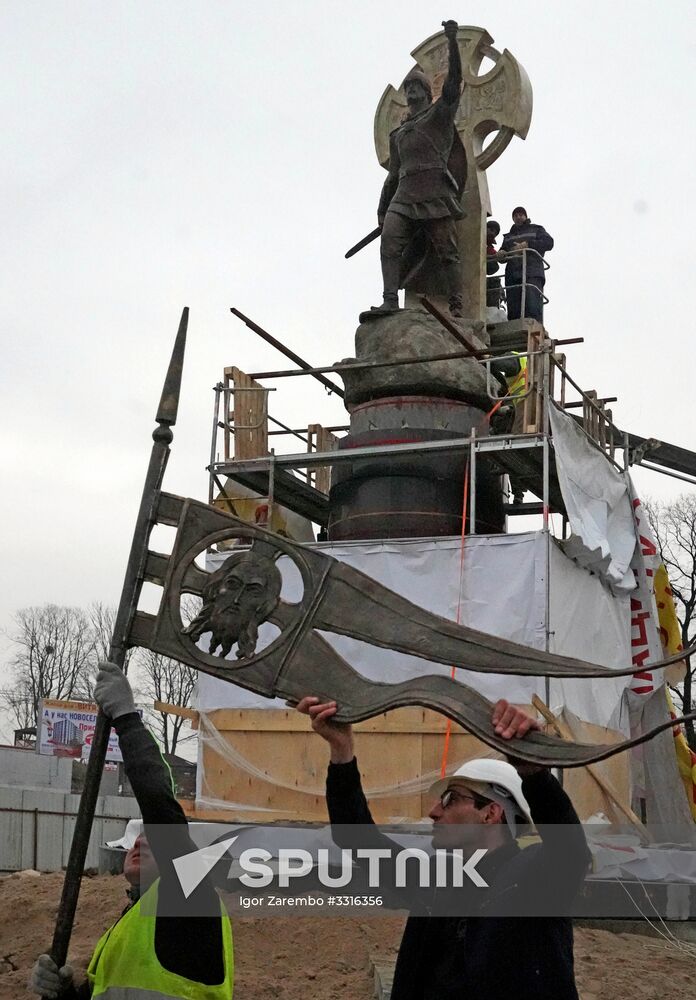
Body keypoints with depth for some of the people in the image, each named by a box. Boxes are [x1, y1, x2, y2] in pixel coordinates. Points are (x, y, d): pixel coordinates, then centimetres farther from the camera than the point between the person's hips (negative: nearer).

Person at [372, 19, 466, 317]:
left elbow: (454, 81, -1)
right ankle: (390, 300, -26)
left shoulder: (440, 113, 14)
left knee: (447, 253, -9)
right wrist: (382, 208, 23)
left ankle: (456, 306, -11)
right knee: (389, 242, -17)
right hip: (404, 197, 5)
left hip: (436, 195, -5)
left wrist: (452, 41, -12)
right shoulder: (398, 133, 29)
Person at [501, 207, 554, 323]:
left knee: (533, 309, -21)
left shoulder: (536, 229, 20)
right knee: (513, 311, -9)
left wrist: (527, 245, -9)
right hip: (513, 275, 4)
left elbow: (549, 243, 3)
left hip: (532, 274, -4)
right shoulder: (508, 236, 32)